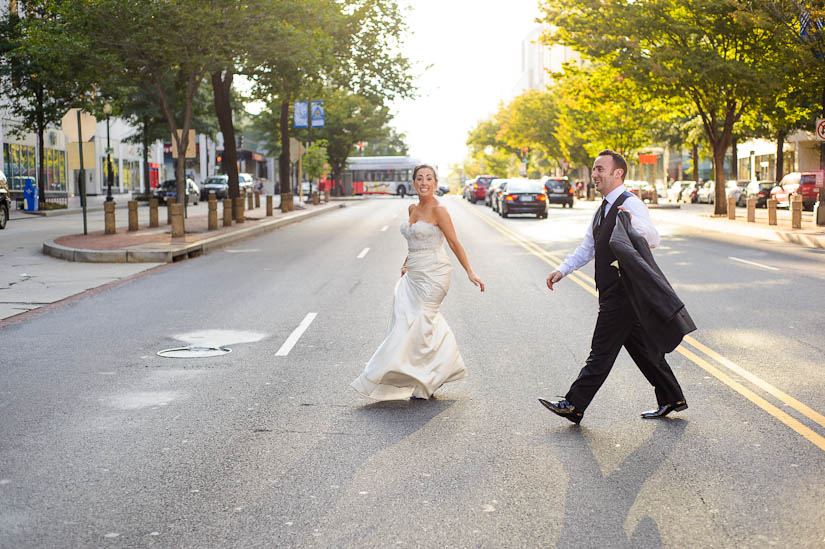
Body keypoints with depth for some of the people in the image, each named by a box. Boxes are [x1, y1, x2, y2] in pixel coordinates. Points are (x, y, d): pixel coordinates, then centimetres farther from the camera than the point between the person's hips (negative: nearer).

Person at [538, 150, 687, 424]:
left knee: (602, 350, -4)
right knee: (642, 348, 15)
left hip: (623, 293, -10)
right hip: (613, 293, 10)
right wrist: (562, 270, 9)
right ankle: (671, 399, 24)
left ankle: (573, 405, 0)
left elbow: (653, 239, -26)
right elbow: (586, 249, 22)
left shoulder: (630, 204, -12)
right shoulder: (603, 209, 19)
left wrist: (632, 221, -44)